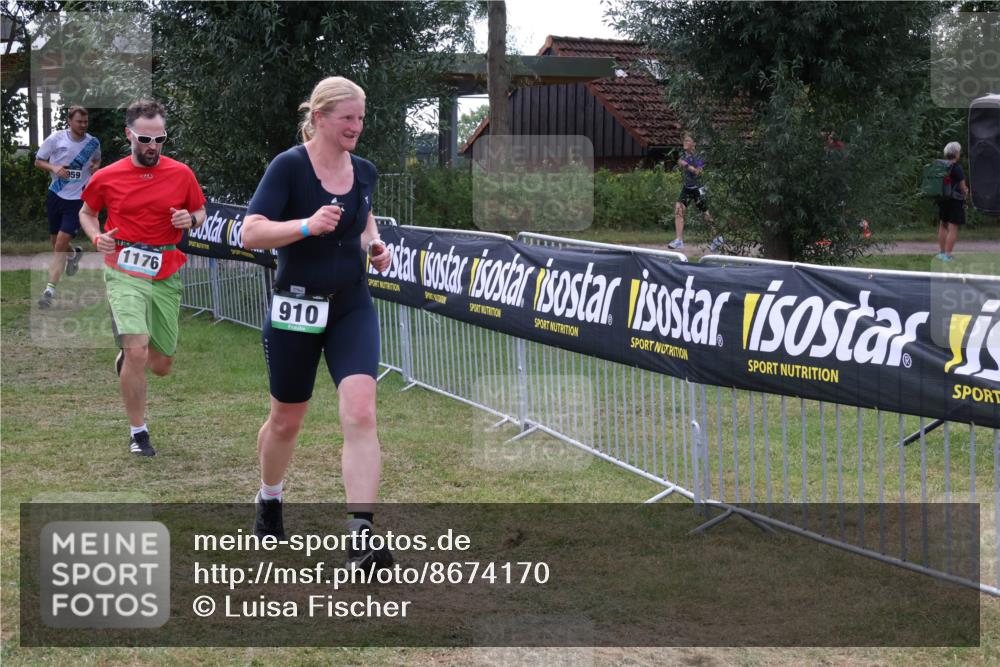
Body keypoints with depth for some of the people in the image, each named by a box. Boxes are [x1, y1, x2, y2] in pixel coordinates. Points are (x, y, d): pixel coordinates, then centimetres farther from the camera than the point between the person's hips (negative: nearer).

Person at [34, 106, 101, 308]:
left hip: (77, 198, -2)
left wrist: (95, 166, -1)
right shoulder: (56, 138, -6)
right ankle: (74, 254, 50)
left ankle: (50, 290, -14)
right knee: (55, 242, 13)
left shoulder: (93, 143, 0)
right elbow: (38, 161, 2)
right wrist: (54, 168, -17)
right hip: (55, 195, 2)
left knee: (61, 243, -14)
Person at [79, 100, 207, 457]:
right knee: (137, 351, -21)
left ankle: (126, 358, 46)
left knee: (161, 365, 9)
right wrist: (97, 237, -5)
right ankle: (138, 432, -4)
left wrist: (190, 219, -9)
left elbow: (201, 212, 15)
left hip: (167, 276, 3)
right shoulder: (106, 178, -1)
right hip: (124, 273, -3)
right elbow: (87, 212, 15)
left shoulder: (181, 174, 1)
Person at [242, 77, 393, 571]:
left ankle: (361, 537, -18)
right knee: (286, 420, 14)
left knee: (360, 413, -16)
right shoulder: (289, 166, -12)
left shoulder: (364, 171, 4)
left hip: (352, 309, 3)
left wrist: (374, 244, 4)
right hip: (296, 308, -3)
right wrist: (307, 226, -32)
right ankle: (269, 501, 44)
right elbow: (251, 233, -19)